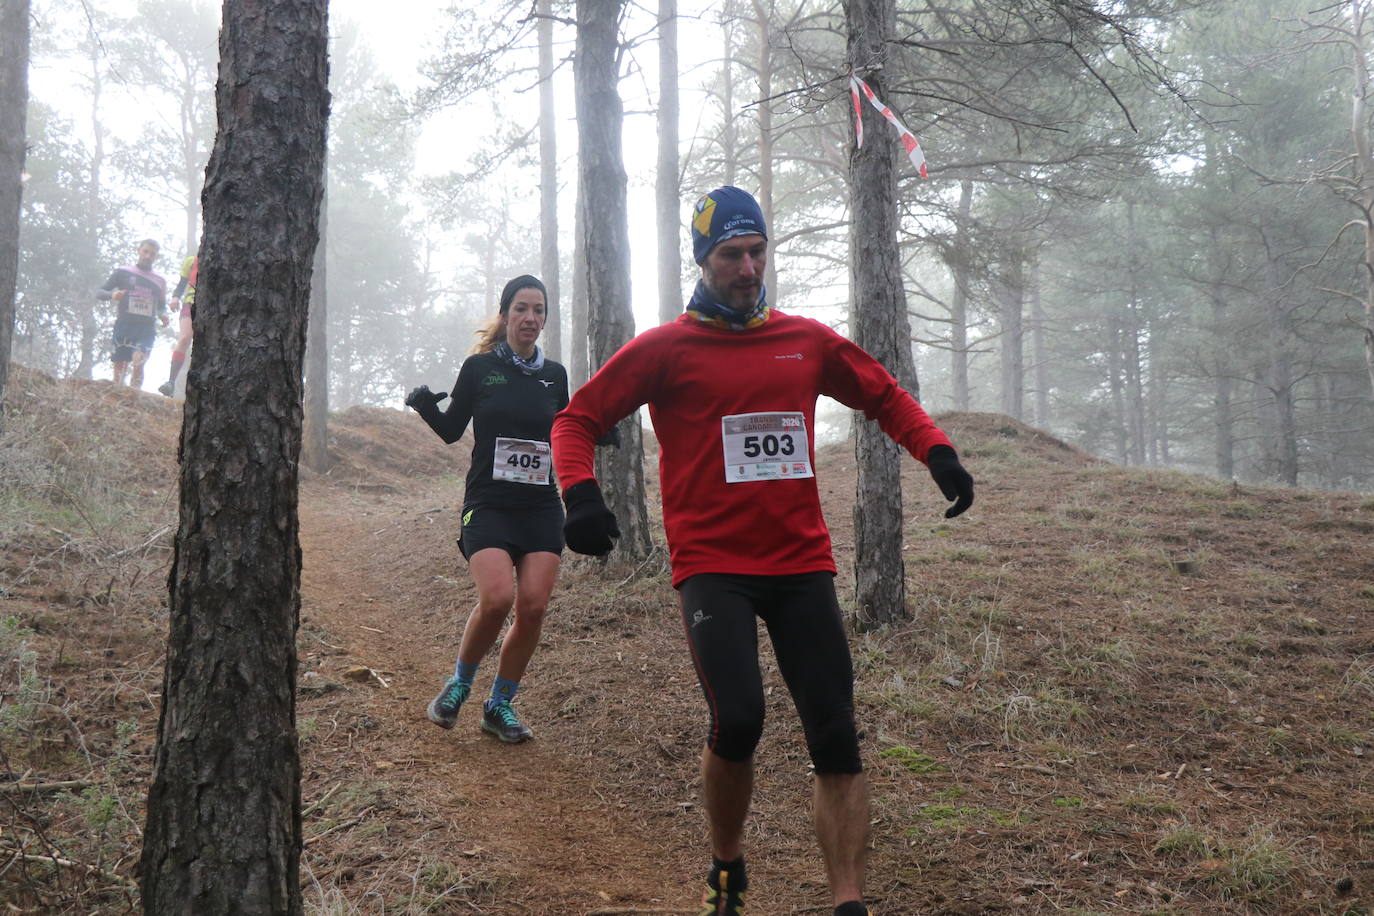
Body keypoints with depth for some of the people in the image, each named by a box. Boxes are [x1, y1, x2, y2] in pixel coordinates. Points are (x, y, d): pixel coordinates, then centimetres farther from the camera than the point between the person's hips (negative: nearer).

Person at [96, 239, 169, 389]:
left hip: (146, 329, 0)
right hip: (124, 326, 0)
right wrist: (112, 295, -15)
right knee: (120, 367, 0)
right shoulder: (122, 273, 10)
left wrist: (163, 315, 3)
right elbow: (99, 293, 8)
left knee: (138, 361, -24)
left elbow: (162, 306, 28)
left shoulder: (160, 282, 16)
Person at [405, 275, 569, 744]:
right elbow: (451, 430, 5)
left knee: (533, 607, -7)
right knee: (497, 597, -22)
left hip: (541, 508, 4)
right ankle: (459, 683, 6)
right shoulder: (480, 367, 1)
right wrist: (426, 405, -14)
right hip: (488, 506, -3)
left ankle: (500, 705, 12)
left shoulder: (554, 375, 11)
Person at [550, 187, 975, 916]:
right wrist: (581, 495, -14)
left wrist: (937, 453, 7)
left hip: (801, 563, 4)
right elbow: (578, 419, 4)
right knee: (738, 719, -19)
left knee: (836, 738, -2)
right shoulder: (664, 348, 1)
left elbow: (885, 396, 23)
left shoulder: (808, 341, 11)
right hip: (711, 564, -3)